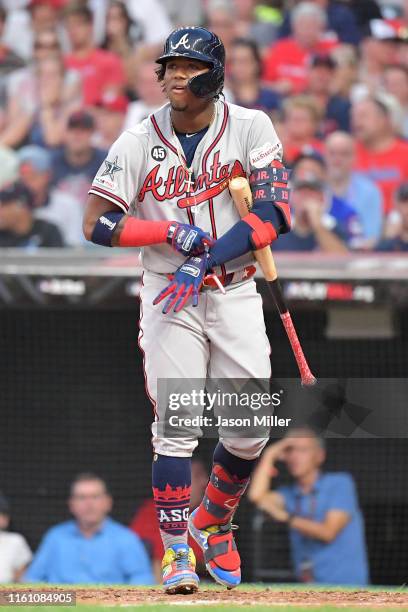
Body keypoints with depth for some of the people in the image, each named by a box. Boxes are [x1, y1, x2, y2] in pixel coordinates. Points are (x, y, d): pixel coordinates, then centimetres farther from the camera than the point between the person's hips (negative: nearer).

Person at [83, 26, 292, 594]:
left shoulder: (250, 127, -4)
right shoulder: (140, 141, -3)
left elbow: (275, 215, -13)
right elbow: (98, 225, -5)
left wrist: (205, 261, -22)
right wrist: (176, 233, -17)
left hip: (235, 293, 1)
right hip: (168, 294, -1)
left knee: (251, 429, 0)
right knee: (176, 426, -8)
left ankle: (212, 523, 26)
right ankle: (177, 552, 0)